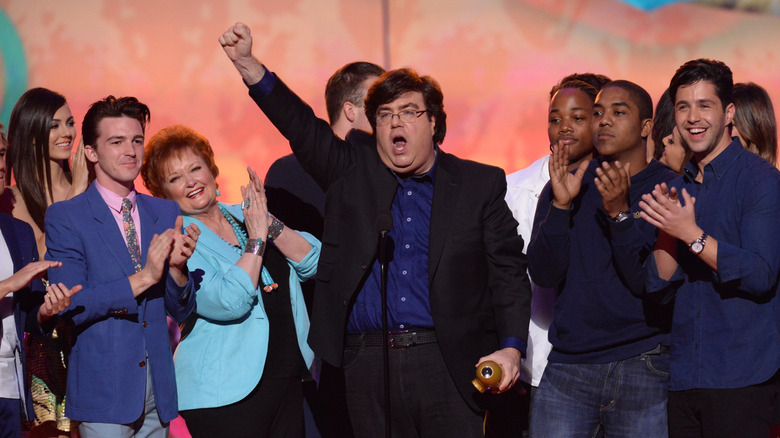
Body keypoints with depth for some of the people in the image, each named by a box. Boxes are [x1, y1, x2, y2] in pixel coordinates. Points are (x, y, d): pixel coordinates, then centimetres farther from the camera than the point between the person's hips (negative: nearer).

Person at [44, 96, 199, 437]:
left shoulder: (167, 213, 9)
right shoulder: (64, 217, -4)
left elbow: (181, 312, 9)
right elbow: (69, 306, -14)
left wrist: (176, 268, -12)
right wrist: (143, 277, -20)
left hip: (158, 392, 4)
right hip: (103, 394, -4)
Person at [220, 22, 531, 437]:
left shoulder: (480, 185, 7)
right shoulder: (354, 169, 11)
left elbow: (508, 273, 4)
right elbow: (300, 126, 0)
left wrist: (510, 347, -9)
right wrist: (247, 64, -14)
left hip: (447, 362, -1)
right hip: (368, 367, 1)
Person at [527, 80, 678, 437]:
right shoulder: (567, 185, 8)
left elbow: (652, 284, -11)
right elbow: (543, 275, -3)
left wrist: (619, 212, -20)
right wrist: (560, 205, -15)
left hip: (644, 369, -2)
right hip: (567, 367, 2)